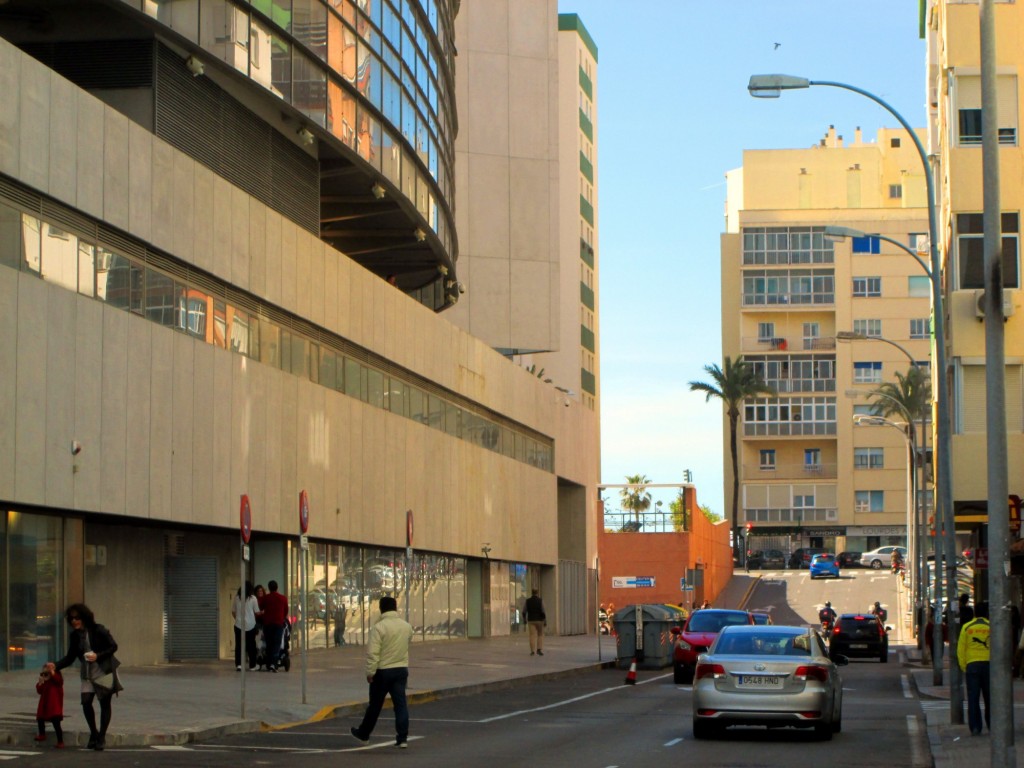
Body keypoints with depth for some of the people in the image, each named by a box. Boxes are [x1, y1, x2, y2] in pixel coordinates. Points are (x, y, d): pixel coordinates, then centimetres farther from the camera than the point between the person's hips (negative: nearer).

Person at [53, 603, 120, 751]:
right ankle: (93, 733, 13)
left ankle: (101, 737, 11)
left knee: (105, 703, 0)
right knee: (86, 702, -8)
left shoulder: (98, 630, -12)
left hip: (104, 671, -4)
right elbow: (70, 658, 5)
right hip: (88, 674, 4)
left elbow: (113, 646, -9)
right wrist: (56, 666, -11)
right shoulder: (75, 636, 3)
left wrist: (98, 656, -22)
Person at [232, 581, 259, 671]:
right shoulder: (253, 598, -5)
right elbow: (257, 612, 1)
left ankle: (238, 664, -7)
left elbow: (233, 612, 5)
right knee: (251, 646, 7)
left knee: (238, 645, 4)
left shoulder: (236, 597, 0)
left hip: (239, 624, 1)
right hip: (251, 625, -1)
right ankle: (252, 666, 10)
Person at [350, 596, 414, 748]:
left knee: (375, 705, 9)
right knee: (400, 704, 3)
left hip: (383, 671, -4)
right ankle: (402, 738, -3)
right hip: (401, 670, 4)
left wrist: (370, 672, -13)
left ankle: (363, 734, 25)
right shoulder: (406, 626, 3)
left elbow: (373, 652, -19)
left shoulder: (379, 627, -16)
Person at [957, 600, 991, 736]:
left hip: (972, 665, 0)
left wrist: (963, 667, 8)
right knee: (990, 697, 11)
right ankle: (992, 725, 13)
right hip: (989, 664, 0)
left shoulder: (967, 627, 2)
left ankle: (975, 728, -2)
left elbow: (961, 650, 1)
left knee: (973, 698, 2)